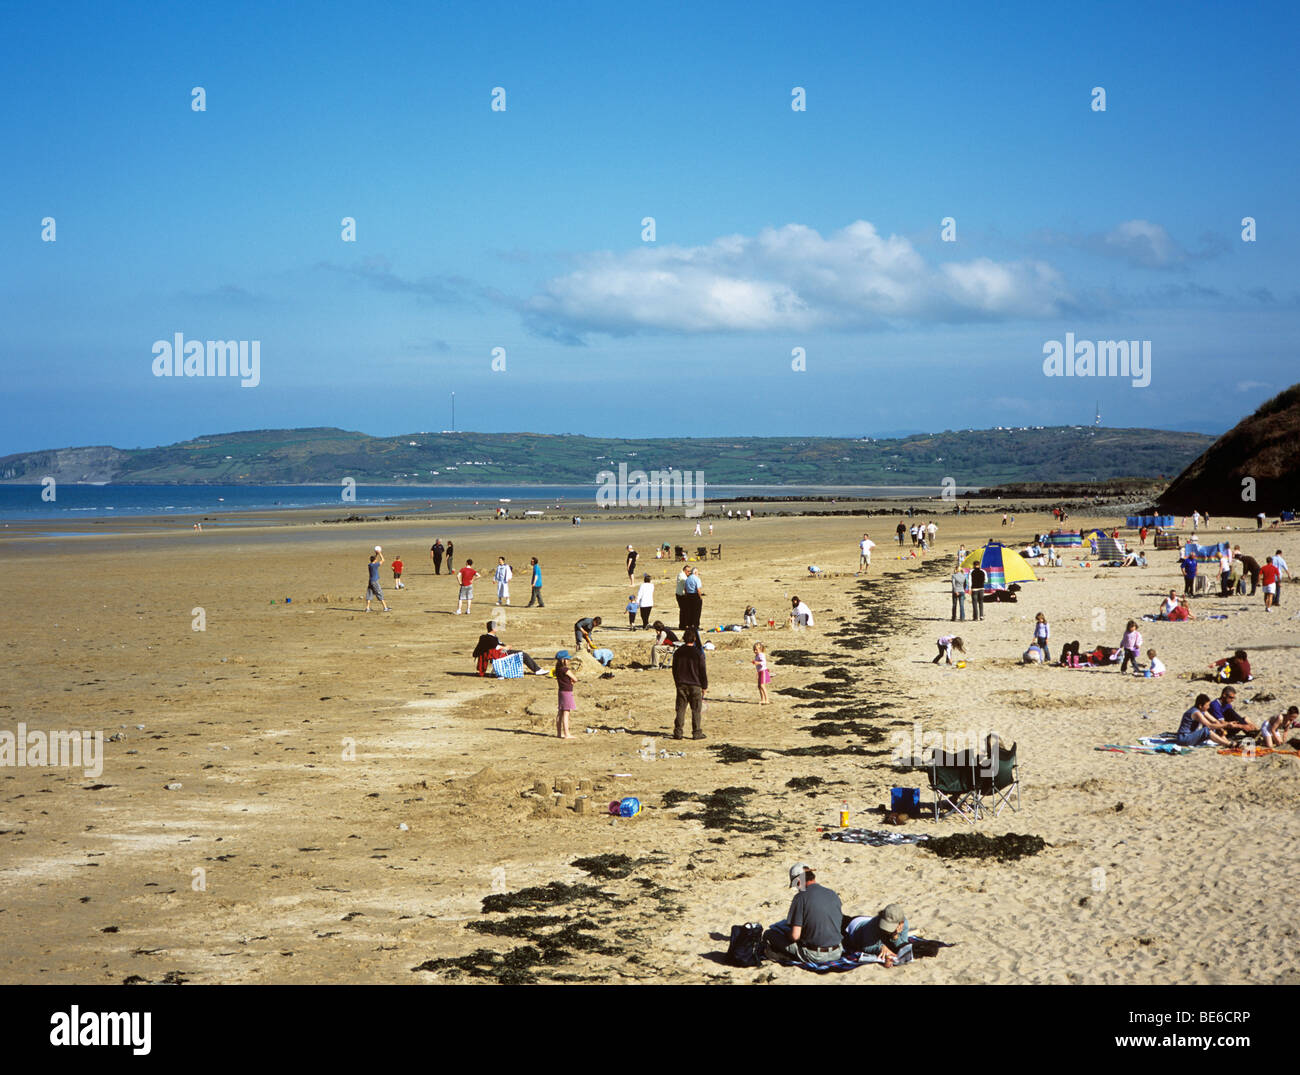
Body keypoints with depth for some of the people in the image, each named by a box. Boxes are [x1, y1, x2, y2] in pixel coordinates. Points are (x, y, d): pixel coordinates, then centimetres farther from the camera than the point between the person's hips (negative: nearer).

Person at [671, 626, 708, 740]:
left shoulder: (678, 652, 3)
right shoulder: (698, 653, -10)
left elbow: (674, 669, 11)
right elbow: (703, 671, -6)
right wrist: (704, 686, 3)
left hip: (681, 685, 3)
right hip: (695, 685, -3)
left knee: (680, 709, 7)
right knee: (696, 709, 4)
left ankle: (678, 732, 5)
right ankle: (696, 732, 5)